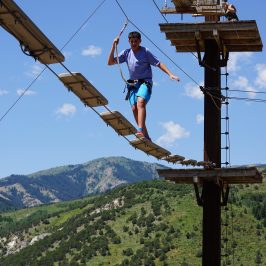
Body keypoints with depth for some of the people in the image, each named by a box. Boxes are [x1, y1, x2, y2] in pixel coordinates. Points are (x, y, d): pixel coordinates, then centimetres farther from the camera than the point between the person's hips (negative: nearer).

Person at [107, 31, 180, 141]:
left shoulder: (145, 52, -1)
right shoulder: (126, 53, 10)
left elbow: (159, 64, -2)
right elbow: (110, 62, 8)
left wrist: (170, 74, -14)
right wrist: (114, 46, 0)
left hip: (145, 82, -5)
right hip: (133, 84, 5)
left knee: (140, 102, -29)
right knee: (134, 108, -8)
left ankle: (140, 131, -43)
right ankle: (146, 136, 1)